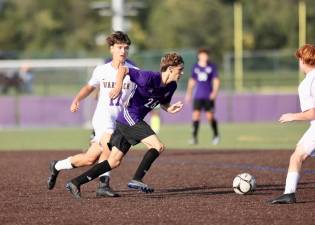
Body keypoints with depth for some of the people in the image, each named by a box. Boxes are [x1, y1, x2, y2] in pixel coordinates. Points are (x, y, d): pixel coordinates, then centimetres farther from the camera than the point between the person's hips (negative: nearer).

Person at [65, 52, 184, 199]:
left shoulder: (171, 86, 5)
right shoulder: (149, 78, -19)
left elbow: (164, 104, 22)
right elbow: (123, 69, -14)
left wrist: (170, 109, -1)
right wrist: (118, 86, -28)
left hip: (132, 121, 9)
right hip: (129, 117, -9)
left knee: (114, 162, 7)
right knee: (158, 146, -16)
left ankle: (75, 183, 8)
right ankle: (136, 180, -13)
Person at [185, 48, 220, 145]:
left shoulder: (211, 67, 1)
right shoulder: (195, 67, 8)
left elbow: (216, 80, -1)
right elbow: (192, 81, 17)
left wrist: (215, 91, -15)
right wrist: (189, 93, 12)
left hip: (209, 96, -2)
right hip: (198, 96, 2)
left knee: (210, 116, -2)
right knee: (195, 114, -9)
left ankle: (216, 135, 19)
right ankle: (194, 137, -8)